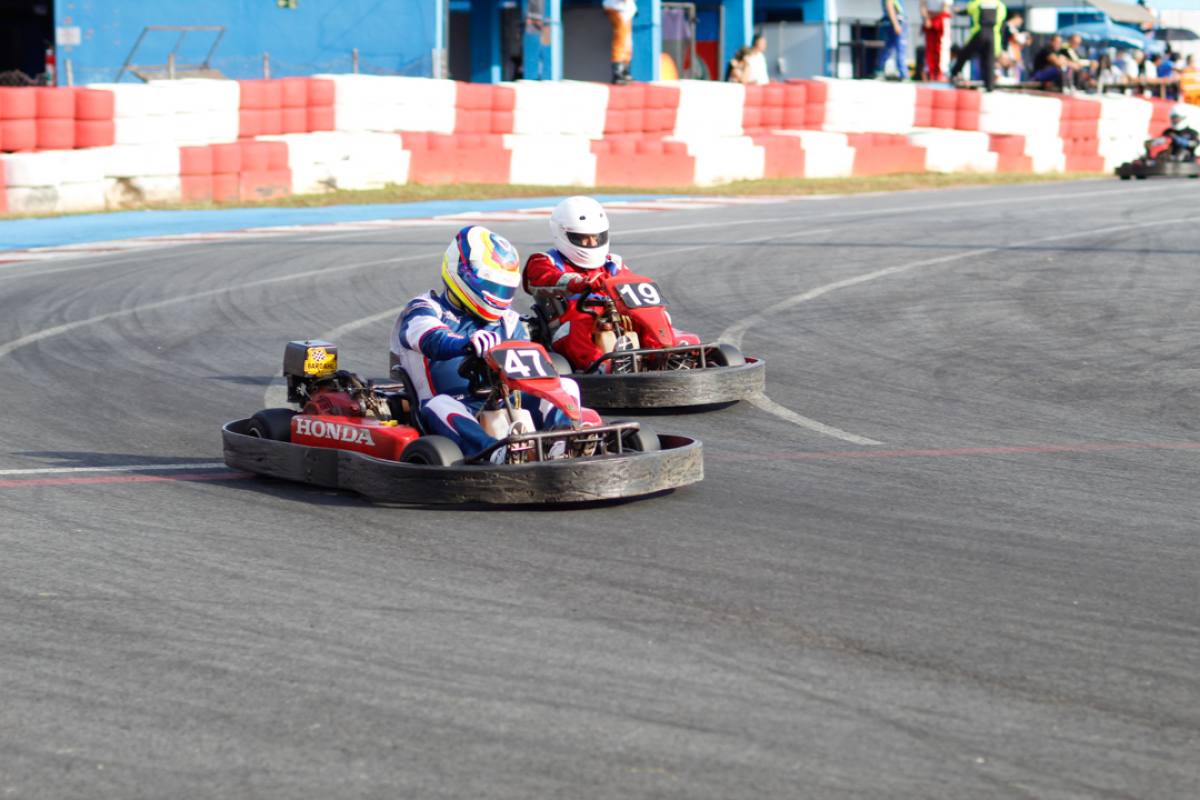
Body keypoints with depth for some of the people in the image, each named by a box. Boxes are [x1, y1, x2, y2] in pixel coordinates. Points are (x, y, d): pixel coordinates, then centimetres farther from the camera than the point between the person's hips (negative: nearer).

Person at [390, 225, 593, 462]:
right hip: (460, 415, -5)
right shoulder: (425, 311, 6)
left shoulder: (508, 322, 24)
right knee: (439, 406, -37)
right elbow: (432, 339, -18)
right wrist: (466, 344, -41)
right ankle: (493, 453, -64)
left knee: (566, 385, -12)